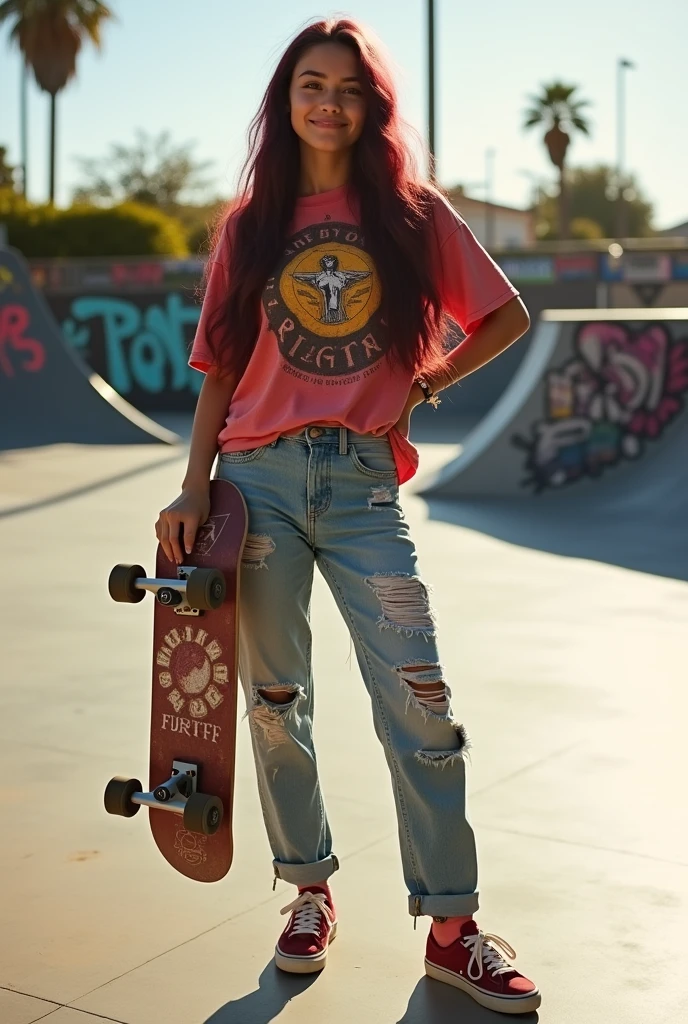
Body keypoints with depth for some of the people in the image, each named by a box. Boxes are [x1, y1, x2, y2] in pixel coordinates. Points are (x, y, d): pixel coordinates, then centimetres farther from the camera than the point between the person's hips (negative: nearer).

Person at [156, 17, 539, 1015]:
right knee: (275, 701, 8)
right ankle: (310, 893, 25)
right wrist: (195, 486, 0)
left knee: (422, 705, -5)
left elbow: (508, 315, 11)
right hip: (260, 478, 2)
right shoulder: (248, 223, 10)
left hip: (363, 483, -1)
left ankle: (452, 928, 7)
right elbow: (222, 370, 9)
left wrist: (424, 384, 1)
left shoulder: (413, 211, 6)